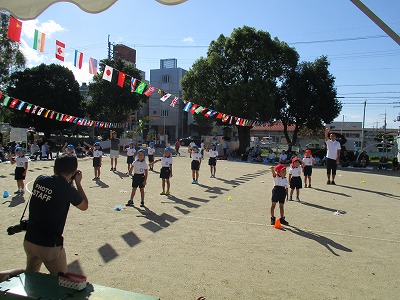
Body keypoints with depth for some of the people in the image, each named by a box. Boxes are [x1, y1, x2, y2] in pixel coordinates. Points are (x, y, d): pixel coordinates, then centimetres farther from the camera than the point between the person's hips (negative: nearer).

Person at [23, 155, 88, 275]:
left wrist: (68, 182, 11)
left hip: (29, 240, 6)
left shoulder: (40, 180, -3)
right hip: (50, 246, -6)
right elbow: (84, 206, 0)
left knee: (30, 274, 31)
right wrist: (78, 182, 4)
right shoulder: (67, 190, -19)